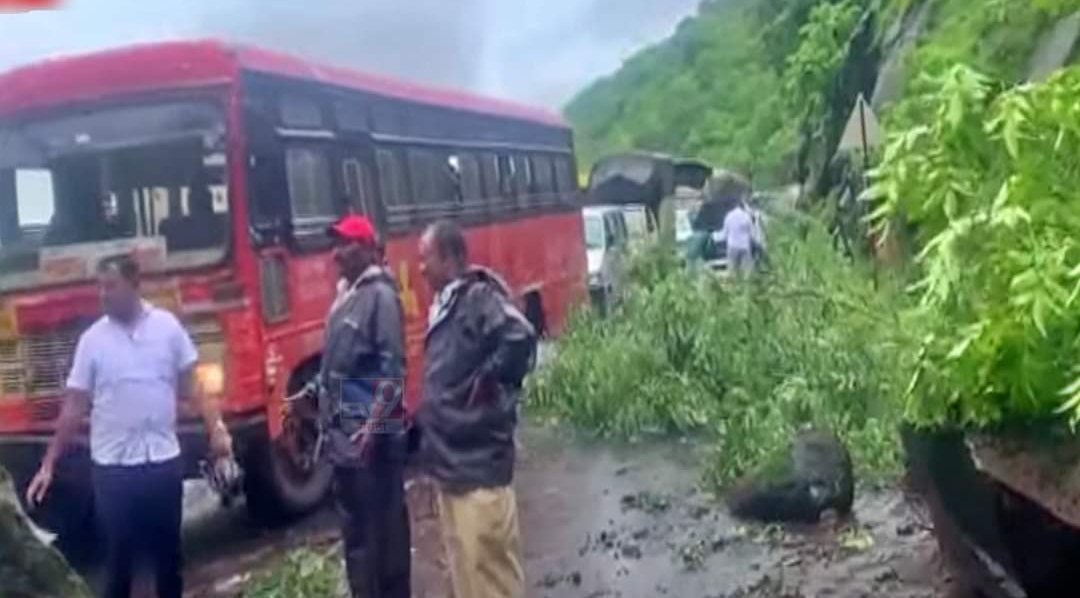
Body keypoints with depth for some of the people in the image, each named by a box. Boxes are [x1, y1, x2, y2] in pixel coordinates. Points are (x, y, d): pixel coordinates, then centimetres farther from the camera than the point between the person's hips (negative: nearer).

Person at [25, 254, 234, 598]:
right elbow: (74, 407, 1)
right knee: (118, 556, 5)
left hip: (164, 460, 1)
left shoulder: (167, 326, 0)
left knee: (168, 551, 13)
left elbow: (190, 386, 6)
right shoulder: (92, 339, -2)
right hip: (113, 467, -1)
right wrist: (48, 464, -2)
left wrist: (216, 427, -6)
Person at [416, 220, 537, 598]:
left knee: (487, 561, -2)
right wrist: (424, 420, 15)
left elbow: (520, 338, -31)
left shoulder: (479, 297, -14)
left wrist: (489, 381, -20)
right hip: (449, 460, 10)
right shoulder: (444, 306, 14)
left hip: (478, 462, -10)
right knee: (464, 562, 18)